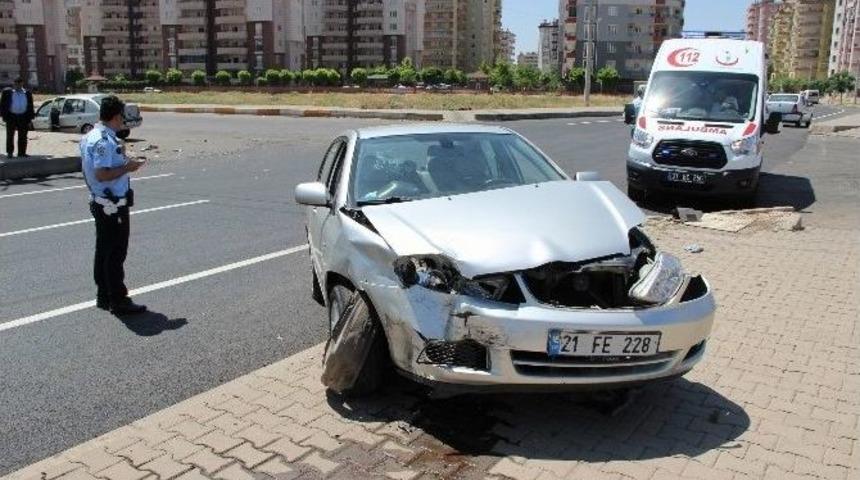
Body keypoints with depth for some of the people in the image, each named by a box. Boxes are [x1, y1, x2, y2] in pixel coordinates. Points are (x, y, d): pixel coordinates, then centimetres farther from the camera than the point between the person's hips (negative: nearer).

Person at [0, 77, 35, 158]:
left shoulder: (27, 93, 8)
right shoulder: (7, 92, 4)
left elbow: (30, 106, 11)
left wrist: (30, 117, 6)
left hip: (23, 117, 1)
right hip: (11, 117, -1)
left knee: (23, 137, 4)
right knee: (10, 135, 3)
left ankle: (22, 152, 10)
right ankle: (9, 152, 9)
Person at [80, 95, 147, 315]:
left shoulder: (90, 136, 11)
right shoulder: (104, 141, -21)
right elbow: (102, 174, -26)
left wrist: (119, 156, 17)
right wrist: (127, 167, -16)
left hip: (100, 202, 10)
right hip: (112, 206, -10)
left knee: (104, 251, 16)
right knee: (116, 254, -3)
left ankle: (104, 296, 27)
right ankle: (118, 301, 5)